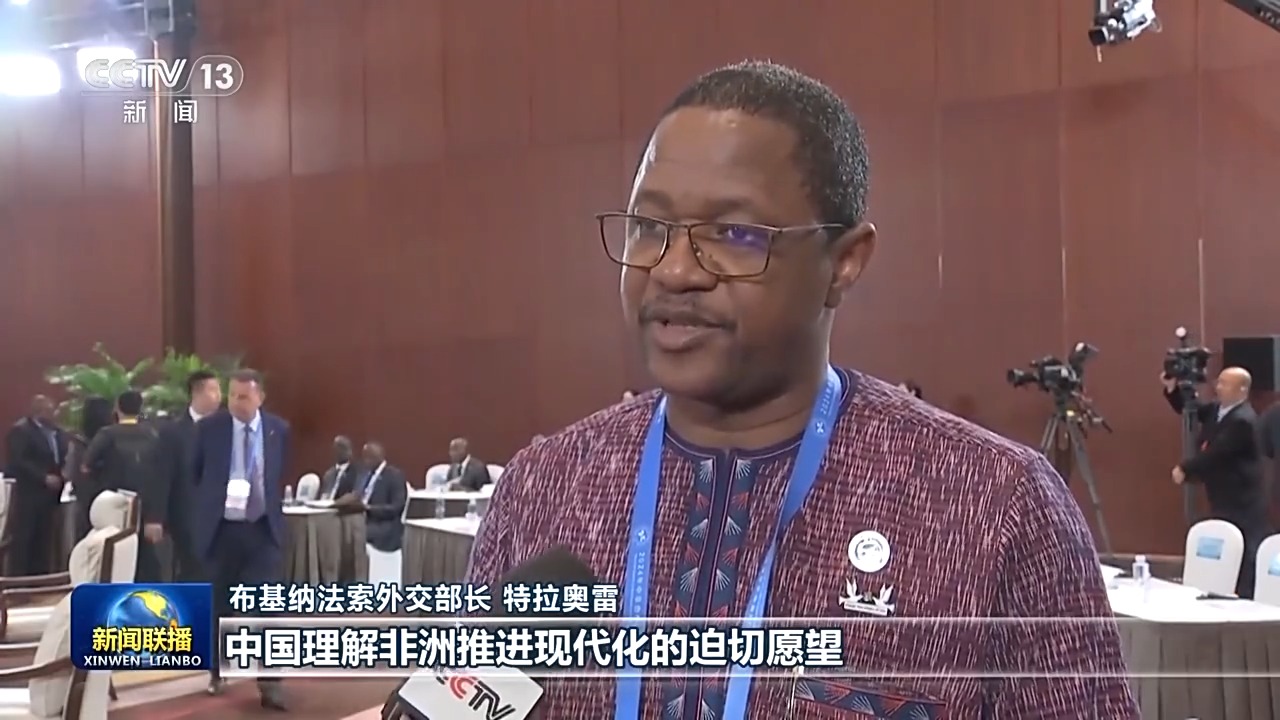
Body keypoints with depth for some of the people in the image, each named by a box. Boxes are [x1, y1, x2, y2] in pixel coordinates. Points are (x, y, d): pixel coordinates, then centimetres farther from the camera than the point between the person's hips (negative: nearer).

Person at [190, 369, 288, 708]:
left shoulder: (279, 429, 1)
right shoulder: (209, 427, -4)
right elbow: (193, 475, 7)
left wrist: (271, 506, 8)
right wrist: (203, 510, 2)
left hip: (263, 529, 0)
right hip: (221, 528, 0)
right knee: (219, 606, 10)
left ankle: (269, 683, -4)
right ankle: (218, 671, 30)